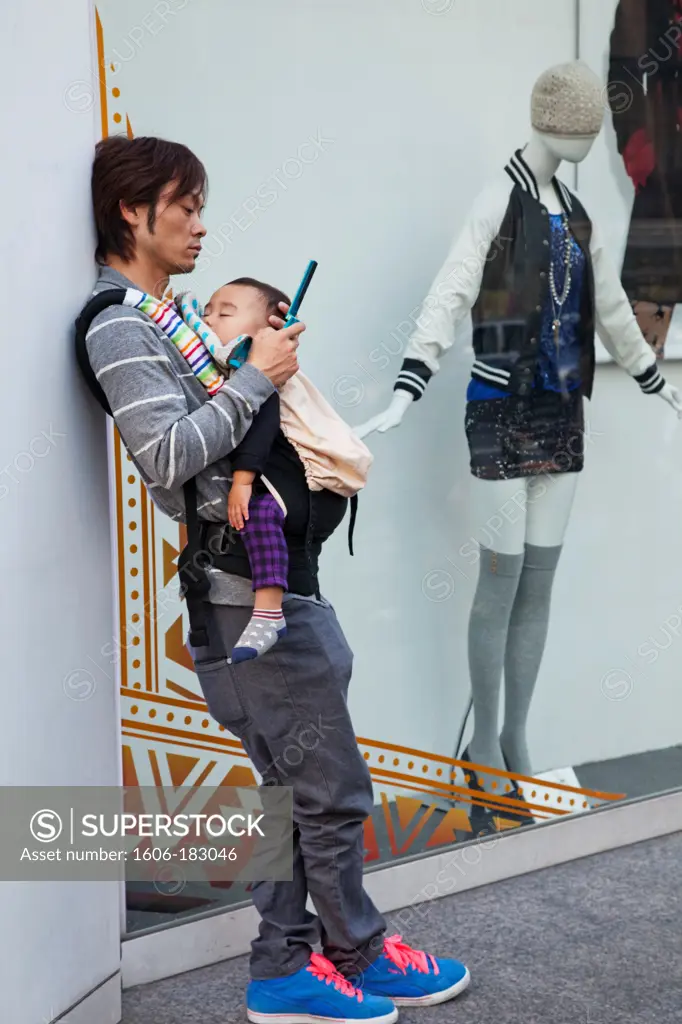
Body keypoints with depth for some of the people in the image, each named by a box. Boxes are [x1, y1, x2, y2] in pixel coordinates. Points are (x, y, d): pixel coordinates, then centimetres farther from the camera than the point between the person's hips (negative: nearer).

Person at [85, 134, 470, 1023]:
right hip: (253, 588, -10)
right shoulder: (119, 327, -12)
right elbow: (167, 455, -22)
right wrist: (255, 377, -15)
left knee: (295, 790, 14)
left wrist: (266, 354, 8)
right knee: (333, 792, 1)